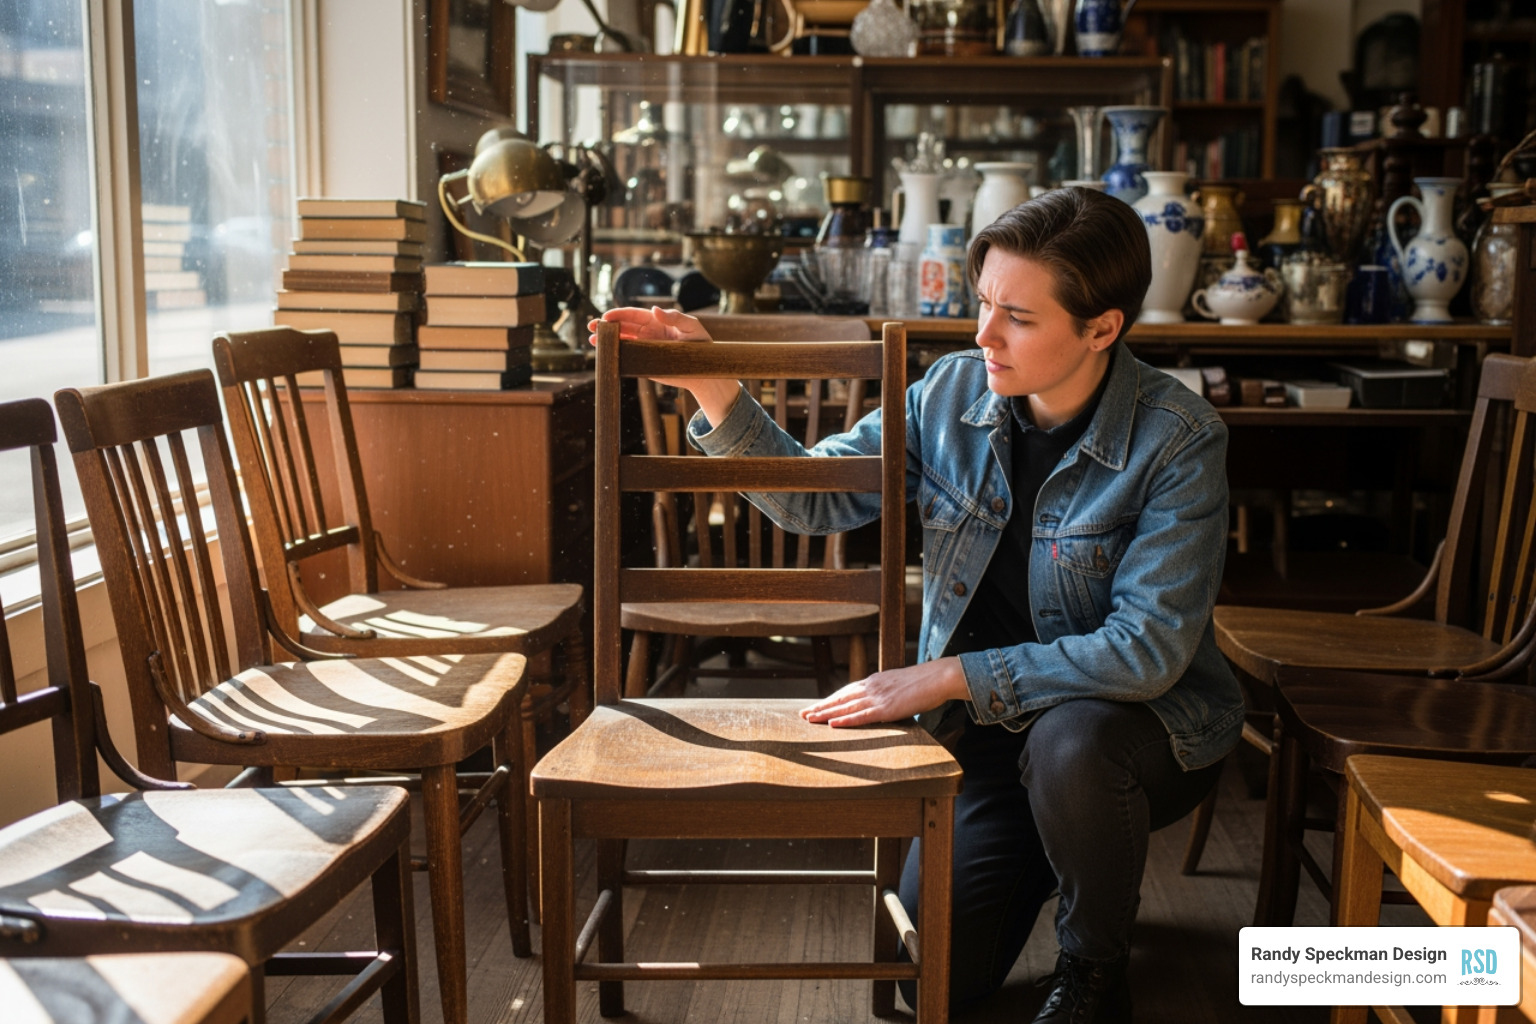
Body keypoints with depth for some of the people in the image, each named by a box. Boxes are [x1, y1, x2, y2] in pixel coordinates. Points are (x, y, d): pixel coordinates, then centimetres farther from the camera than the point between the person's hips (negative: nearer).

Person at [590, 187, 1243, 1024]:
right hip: (992, 730, 4)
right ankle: (1054, 843, 30)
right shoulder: (954, 392, -7)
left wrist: (948, 678, -29)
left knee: (1068, 744, -39)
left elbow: (1146, 648, -26)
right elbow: (813, 496, 0)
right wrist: (714, 391, -15)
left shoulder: (1178, 440, -21)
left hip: (1146, 721, -4)